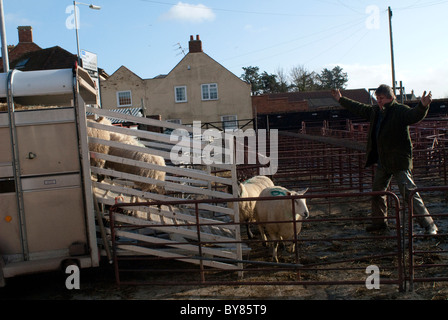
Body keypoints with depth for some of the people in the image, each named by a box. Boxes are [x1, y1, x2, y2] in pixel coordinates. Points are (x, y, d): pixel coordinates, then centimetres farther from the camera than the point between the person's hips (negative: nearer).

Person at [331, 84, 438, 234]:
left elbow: (415, 115, -31)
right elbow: (358, 108, 25)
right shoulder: (375, 111, 10)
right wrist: (341, 99, 33)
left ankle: (429, 225, -4)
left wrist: (423, 106, -52)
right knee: (377, 190, 18)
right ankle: (379, 222, 35)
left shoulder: (400, 111, -12)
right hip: (382, 161, 9)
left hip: (399, 161, -8)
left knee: (409, 192, -13)